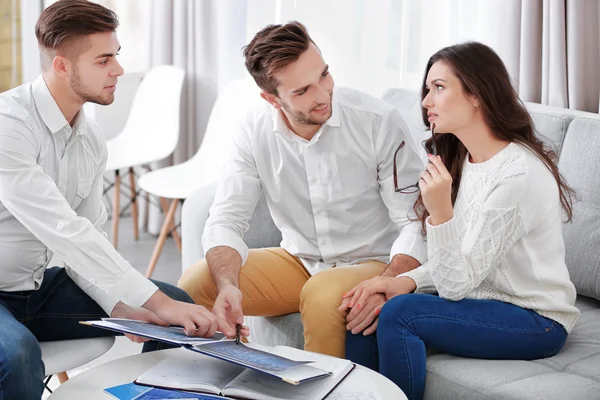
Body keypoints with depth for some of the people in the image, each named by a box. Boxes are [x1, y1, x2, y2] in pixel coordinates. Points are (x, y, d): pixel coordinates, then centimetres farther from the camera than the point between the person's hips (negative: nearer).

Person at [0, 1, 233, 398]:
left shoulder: (92, 141, 1)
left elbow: (86, 242, 3)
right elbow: (64, 232, -32)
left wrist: (122, 306, -16)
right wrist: (156, 302, -33)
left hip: (39, 288, 8)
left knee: (178, 307, 0)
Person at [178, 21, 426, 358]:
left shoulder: (379, 122, -18)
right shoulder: (254, 132, -8)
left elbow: (415, 223, -17)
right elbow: (227, 220, -9)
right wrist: (228, 286, -30)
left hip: (373, 263, -4)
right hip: (299, 261, 4)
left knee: (323, 294, -36)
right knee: (196, 282, -14)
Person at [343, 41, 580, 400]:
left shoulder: (518, 175, -23)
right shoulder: (461, 159, 6)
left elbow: (457, 284, -21)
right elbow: (454, 264, 7)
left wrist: (440, 212, -35)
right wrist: (405, 281, -11)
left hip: (536, 321, -8)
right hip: (485, 301, 8)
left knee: (399, 313, -25)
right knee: (368, 305, -9)